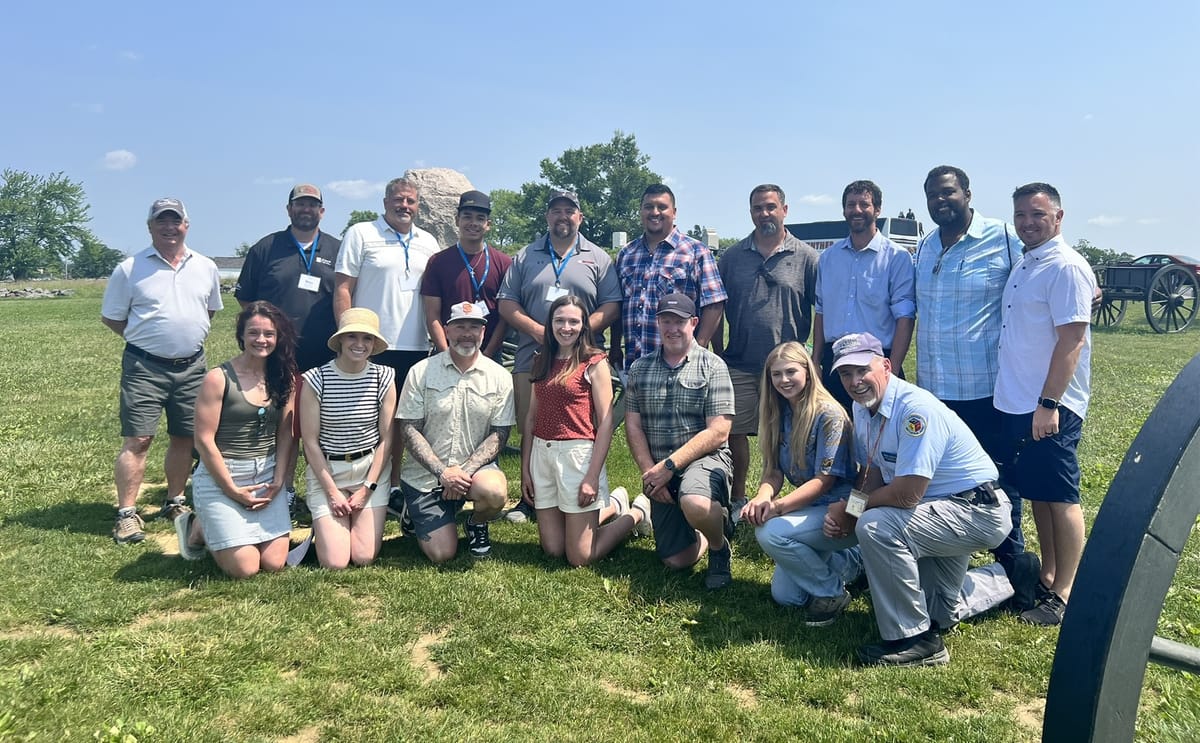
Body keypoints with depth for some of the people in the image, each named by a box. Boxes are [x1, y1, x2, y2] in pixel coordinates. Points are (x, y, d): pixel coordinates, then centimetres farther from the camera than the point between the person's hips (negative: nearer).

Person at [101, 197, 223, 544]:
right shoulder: (129, 269, -2)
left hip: (191, 366, 4)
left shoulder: (206, 268, 8)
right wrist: (145, 336, 0)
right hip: (145, 367, -4)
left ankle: (174, 502, 26)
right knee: (137, 440, -7)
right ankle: (126, 514, 0)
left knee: (185, 437, 10)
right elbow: (111, 318, 4)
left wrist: (192, 335, 10)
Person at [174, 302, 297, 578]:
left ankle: (217, 526, 27)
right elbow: (204, 440, -11)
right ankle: (198, 527, 22)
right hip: (220, 476, -5)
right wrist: (233, 490, -11)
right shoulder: (218, 378, -10)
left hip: (267, 475, 5)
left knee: (274, 564, -1)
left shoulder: (285, 378, 4)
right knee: (245, 568, -7)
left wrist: (278, 481, -5)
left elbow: (285, 434, 6)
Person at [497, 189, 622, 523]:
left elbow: (612, 307, 3)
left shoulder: (598, 258, 10)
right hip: (532, 356, 2)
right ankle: (530, 499, 13)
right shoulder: (525, 256, 15)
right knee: (529, 430, 3)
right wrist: (536, 330, -8)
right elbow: (506, 303, 9)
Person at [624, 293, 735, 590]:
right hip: (660, 474, 4)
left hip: (704, 458, -4)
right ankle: (711, 525, 36)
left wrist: (670, 465, -16)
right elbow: (633, 426, 5)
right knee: (676, 560, 3)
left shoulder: (712, 366, -5)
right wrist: (650, 472, -7)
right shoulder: (640, 368, 8)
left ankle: (720, 549, -5)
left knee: (694, 504, -39)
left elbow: (718, 433, -12)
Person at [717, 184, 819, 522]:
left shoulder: (806, 257, 0)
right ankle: (737, 501, 23)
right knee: (734, 432, 7)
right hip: (739, 365, 2)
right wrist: (717, 354, 7)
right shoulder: (732, 257, 7)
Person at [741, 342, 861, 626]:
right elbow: (773, 470, 0)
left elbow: (825, 480, -22)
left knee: (770, 532, -30)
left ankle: (831, 592, -7)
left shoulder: (829, 414, -19)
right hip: (809, 507, 8)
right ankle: (850, 560, 27)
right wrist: (761, 498, -23)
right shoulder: (778, 414, 3)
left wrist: (777, 505, -33)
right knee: (783, 595, 6)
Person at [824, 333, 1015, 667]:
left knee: (875, 527, -32)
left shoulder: (916, 409, -29)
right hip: (942, 512, 9)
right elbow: (871, 474, 5)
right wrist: (840, 514, -14)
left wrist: (850, 508, -19)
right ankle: (1000, 580, 47)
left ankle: (914, 639, -18)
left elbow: (907, 493, -33)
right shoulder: (863, 408, -1)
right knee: (940, 614, 21)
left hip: (978, 511, -9)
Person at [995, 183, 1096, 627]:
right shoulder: (1023, 264, 13)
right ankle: (1046, 578, 28)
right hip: (1017, 403, 9)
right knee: (1035, 494, 15)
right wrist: (1024, 401, 15)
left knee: (1060, 499, 1)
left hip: (1050, 407, -9)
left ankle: (1064, 595, 11)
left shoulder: (1065, 267, -14)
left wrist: (1048, 403, -23)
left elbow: (1072, 341, -20)